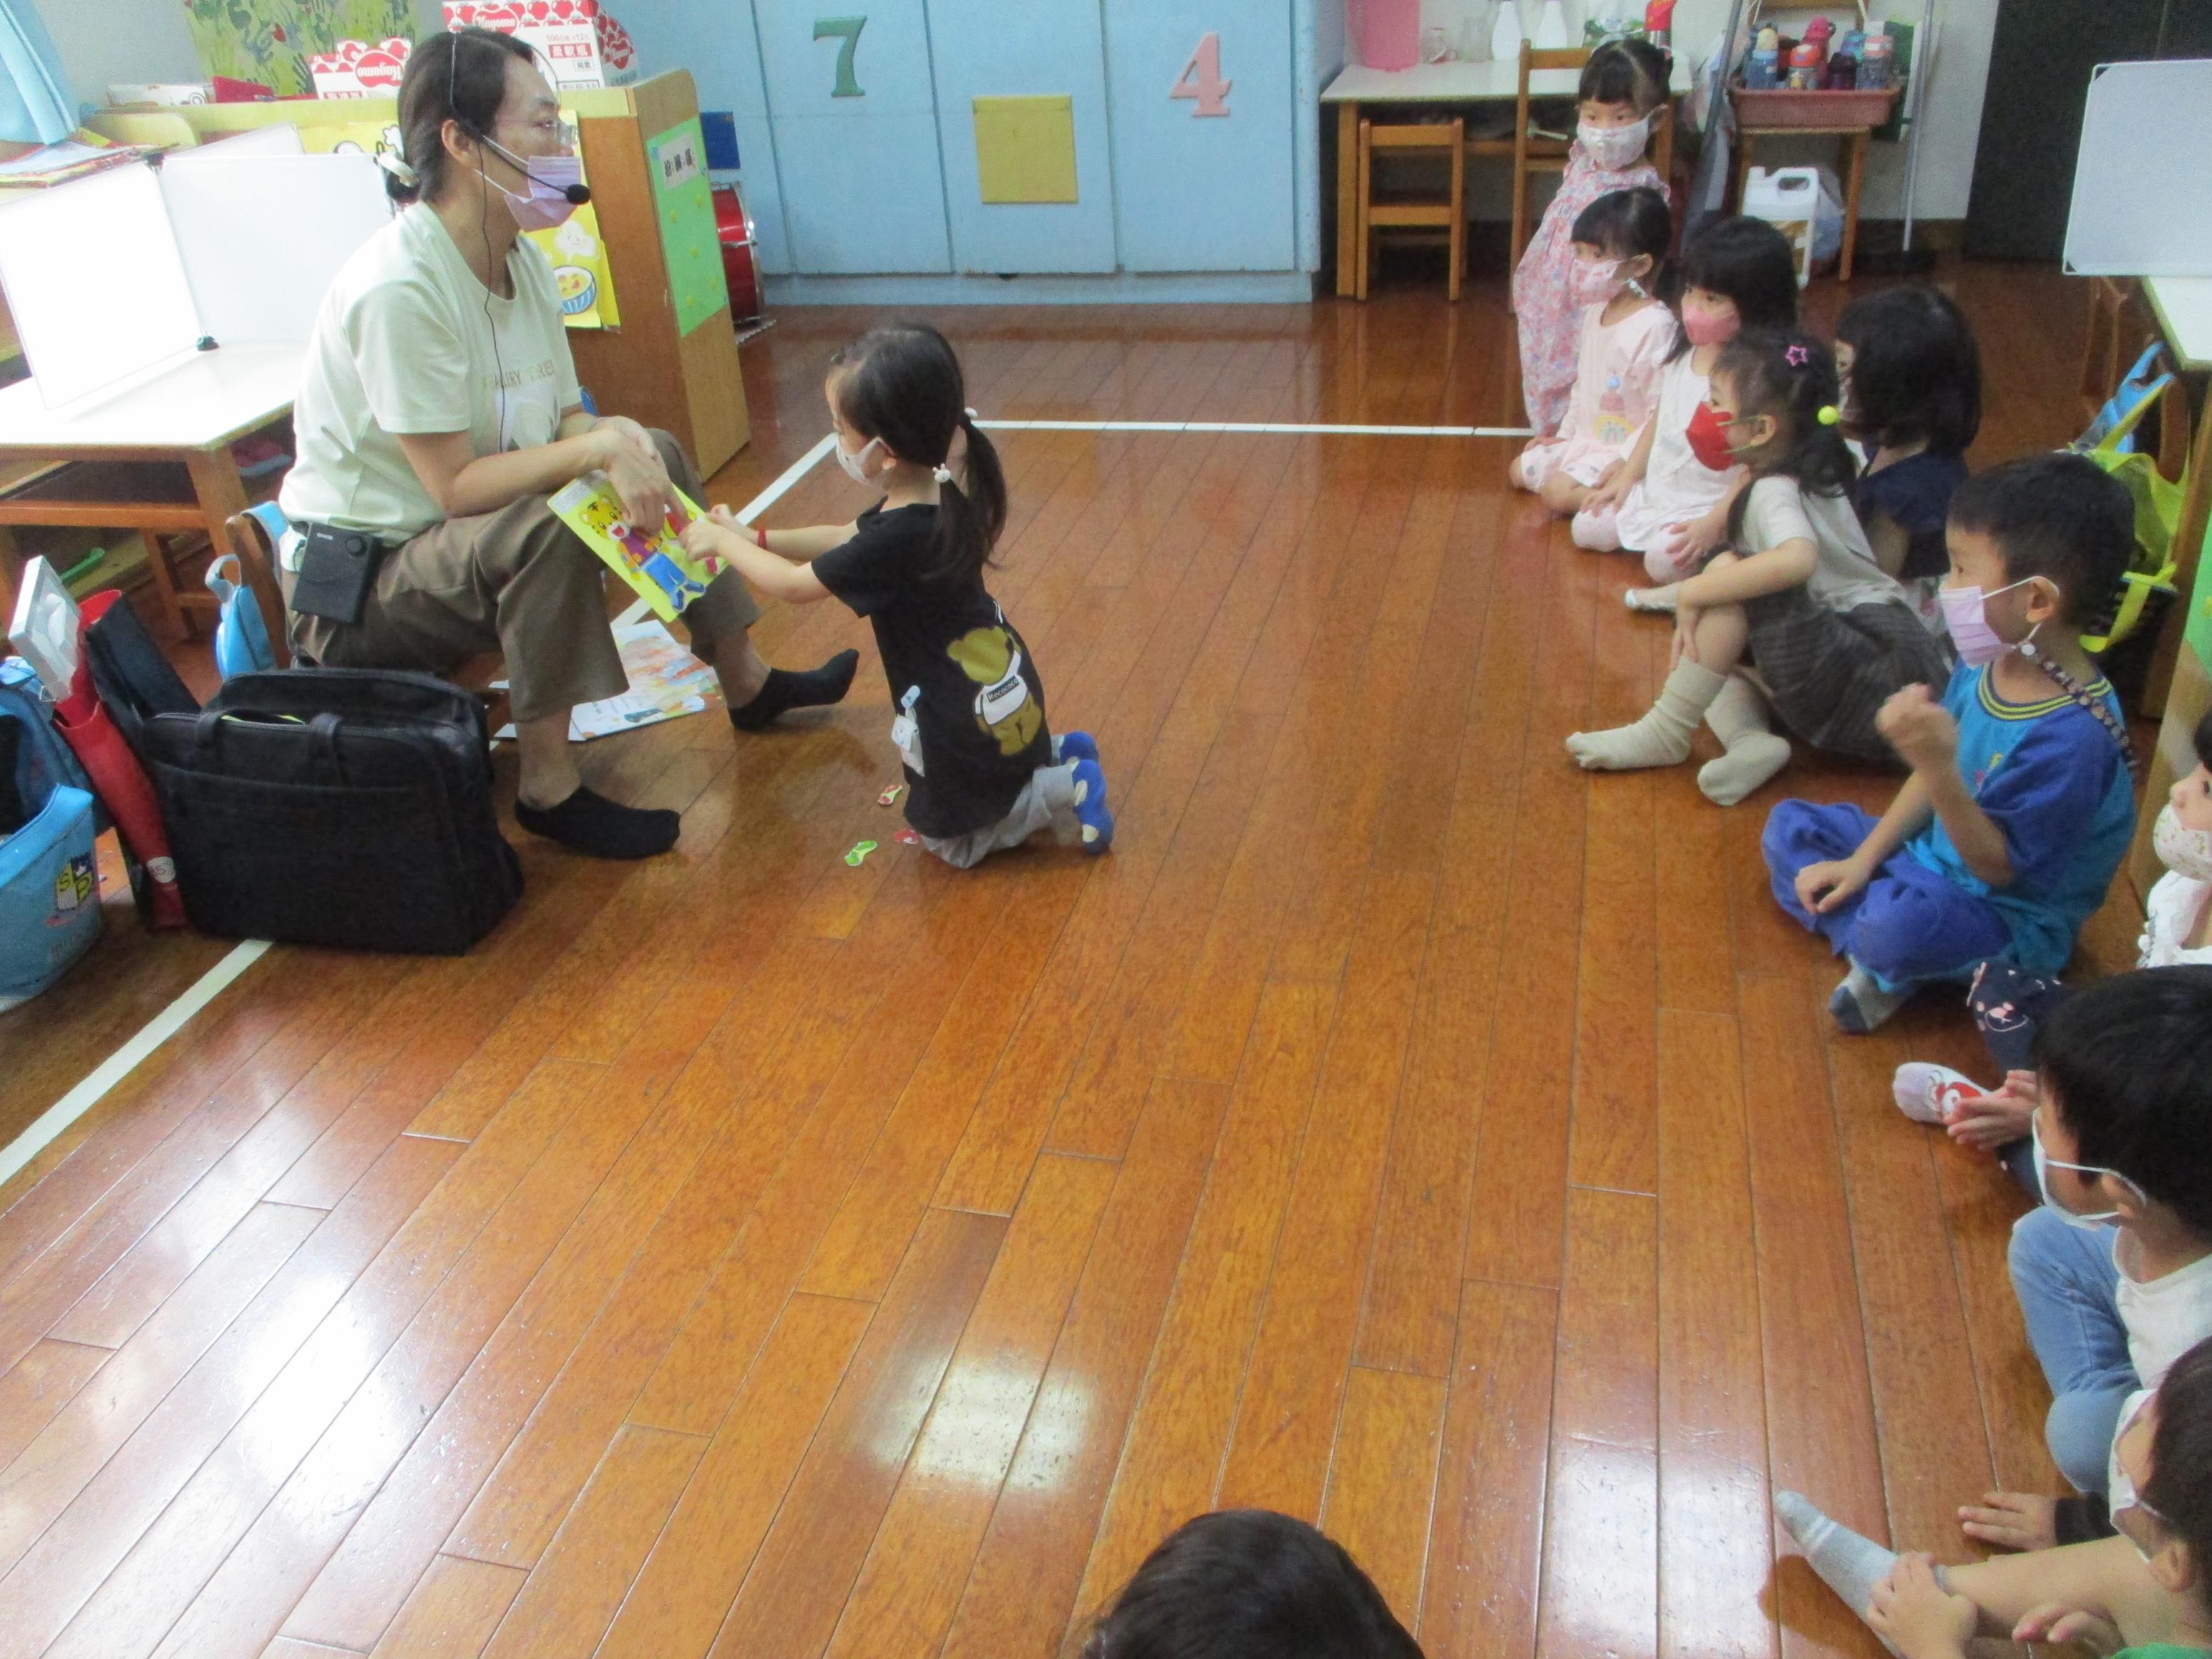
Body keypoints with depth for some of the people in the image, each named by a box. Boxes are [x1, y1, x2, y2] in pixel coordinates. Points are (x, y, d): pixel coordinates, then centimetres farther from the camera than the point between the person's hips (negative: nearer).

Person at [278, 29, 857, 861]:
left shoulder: (521, 260, 0)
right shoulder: (398, 289, -27)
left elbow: (566, 421, 2)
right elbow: (454, 486, -28)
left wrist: (621, 444, -18)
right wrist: (601, 446, -32)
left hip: (454, 540, 9)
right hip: (355, 579, -9)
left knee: (654, 452, 6)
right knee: (545, 528, -35)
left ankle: (747, 682, 18)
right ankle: (548, 787, -21)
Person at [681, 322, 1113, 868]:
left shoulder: (900, 537, -31)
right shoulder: (936, 496, -5)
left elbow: (795, 584, -16)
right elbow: (845, 537, 13)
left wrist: (723, 543, -1)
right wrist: (756, 538, 11)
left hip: (971, 716, -8)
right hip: (1000, 688, 9)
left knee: (951, 840, 13)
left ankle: (1063, 790, 3)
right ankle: (1057, 756, 19)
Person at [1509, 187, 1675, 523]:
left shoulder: (1654, 325, -24)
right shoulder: (1596, 312, 6)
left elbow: (1663, 412, -25)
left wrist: (1625, 461, -27)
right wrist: (1565, 434, 18)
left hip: (1624, 450, -10)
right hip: (1585, 440, 10)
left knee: (1557, 493, -25)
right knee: (1521, 470, 14)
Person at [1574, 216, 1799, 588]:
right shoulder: (1685, 354, 1)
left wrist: (1714, 523, -26)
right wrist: (1626, 476, 12)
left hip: (1708, 504, -8)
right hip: (1655, 489, 8)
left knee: (1666, 559, -31)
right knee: (1586, 529, 4)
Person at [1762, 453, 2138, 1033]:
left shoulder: (2073, 734, -32)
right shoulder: (1987, 664, -7)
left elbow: (1999, 867, -27)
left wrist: (1938, 766, -41)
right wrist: (1862, 860, 1)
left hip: (2011, 917, -9)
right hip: (1933, 857, 9)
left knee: (1901, 921, -39)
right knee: (1789, 826, 8)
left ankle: (1886, 967, -3)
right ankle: (1882, 952, -9)